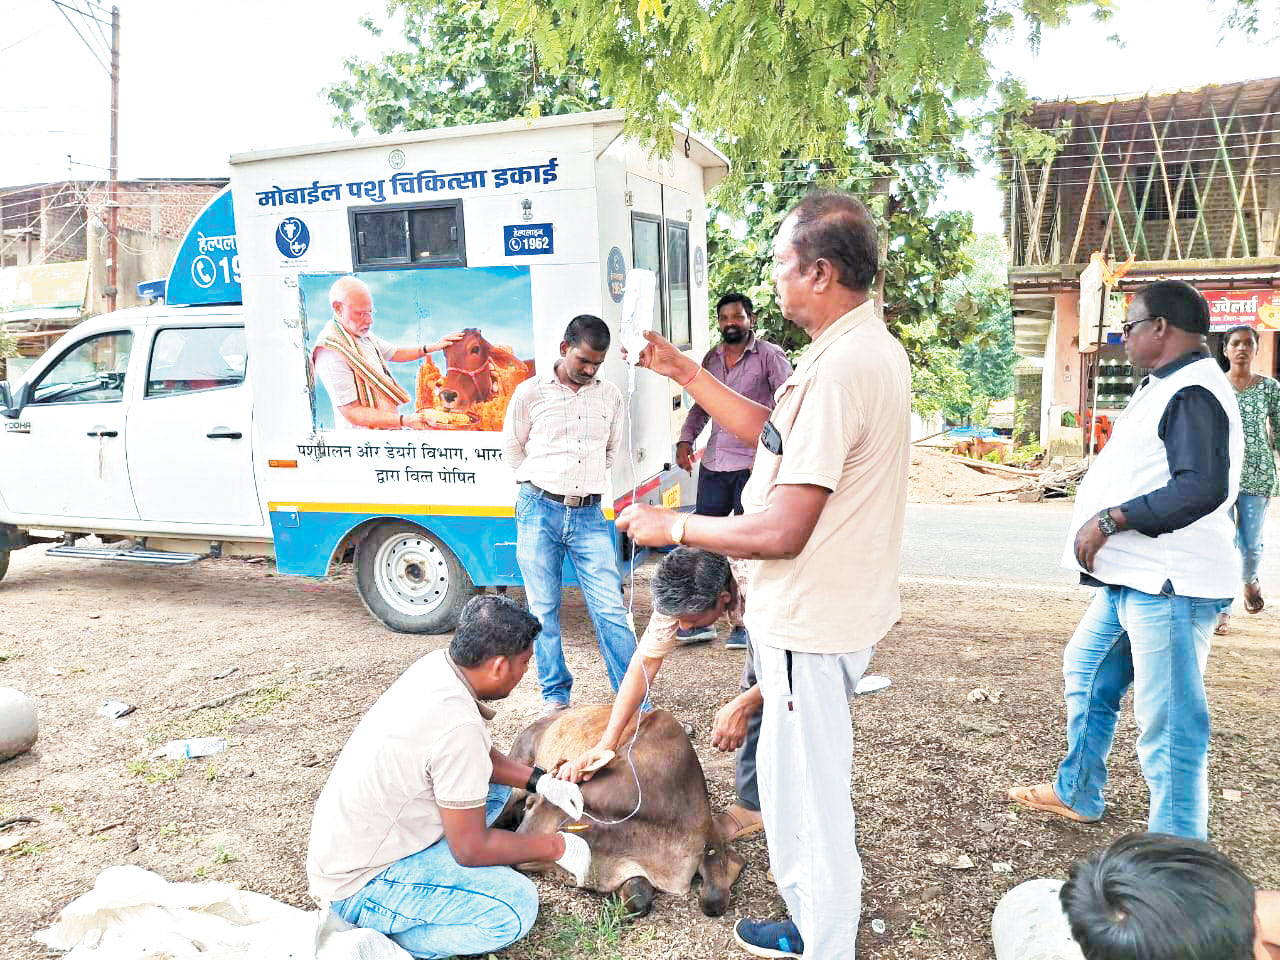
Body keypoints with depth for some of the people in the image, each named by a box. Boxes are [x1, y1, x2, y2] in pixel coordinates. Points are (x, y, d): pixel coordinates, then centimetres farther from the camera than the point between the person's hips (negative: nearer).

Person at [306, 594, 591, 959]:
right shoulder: (459, 726, -31)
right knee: (517, 907, -20)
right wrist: (557, 846, -8)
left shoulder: (436, 665, -7)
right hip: (358, 888, -9)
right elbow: (472, 848, -20)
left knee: (493, 781, 16)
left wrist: (538, 781, 3)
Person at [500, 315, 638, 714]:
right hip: (540, 512, -1)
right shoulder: (531, 392, 1)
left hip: (589, 515, 1)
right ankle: (555, 694, 22)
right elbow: (512, 448, 12)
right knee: (543, 610, 6)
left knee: (611, 609, -3)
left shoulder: (611, 397, 8)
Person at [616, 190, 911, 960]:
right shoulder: (871, 347, 8)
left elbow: (780, 532, -27)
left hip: (813, 622, -11)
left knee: (809, 795, 7)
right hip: (837, 607, 11)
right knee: (797, 778, 25)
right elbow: (770, 432, 17)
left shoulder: (839, 369, -26)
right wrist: (687, 375, 11)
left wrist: (673, 527, -13)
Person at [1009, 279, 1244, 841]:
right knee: (1086, 670, 23)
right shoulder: (1166, 387, 17)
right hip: (1131, 579, 12)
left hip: (1169, 585, -12)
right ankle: (1078, 794, 39)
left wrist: (1109, 519, -25)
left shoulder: (1192, 393, -16)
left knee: (1169, 722, -5)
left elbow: (1204, 487, -29)